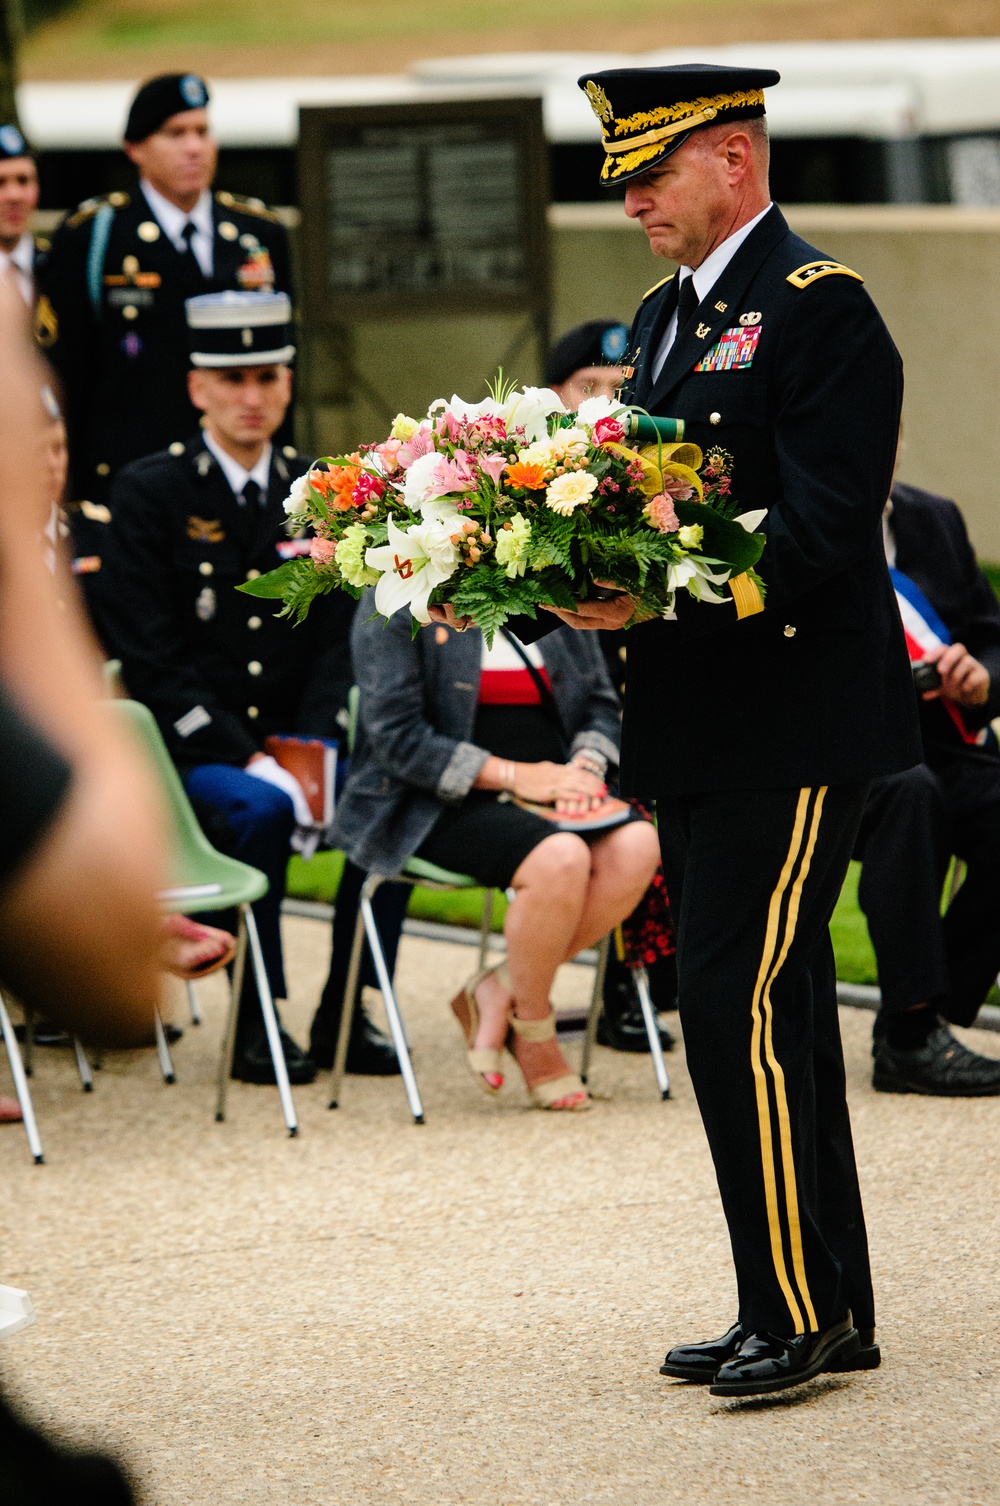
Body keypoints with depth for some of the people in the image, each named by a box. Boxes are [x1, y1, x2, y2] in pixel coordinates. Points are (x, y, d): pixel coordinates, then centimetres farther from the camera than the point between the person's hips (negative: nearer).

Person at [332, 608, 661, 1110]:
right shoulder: (393, 604, -6)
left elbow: (601, 703, 18)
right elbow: (395, 734, -13)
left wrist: (584, 766, -6)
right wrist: (514, 775, -19)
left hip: (550, 790, 6)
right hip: (440, 805, -6)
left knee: (636, 846, -25)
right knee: (560, 858, -35)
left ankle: (500, 992, -12)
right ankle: (535, 1040, -13)